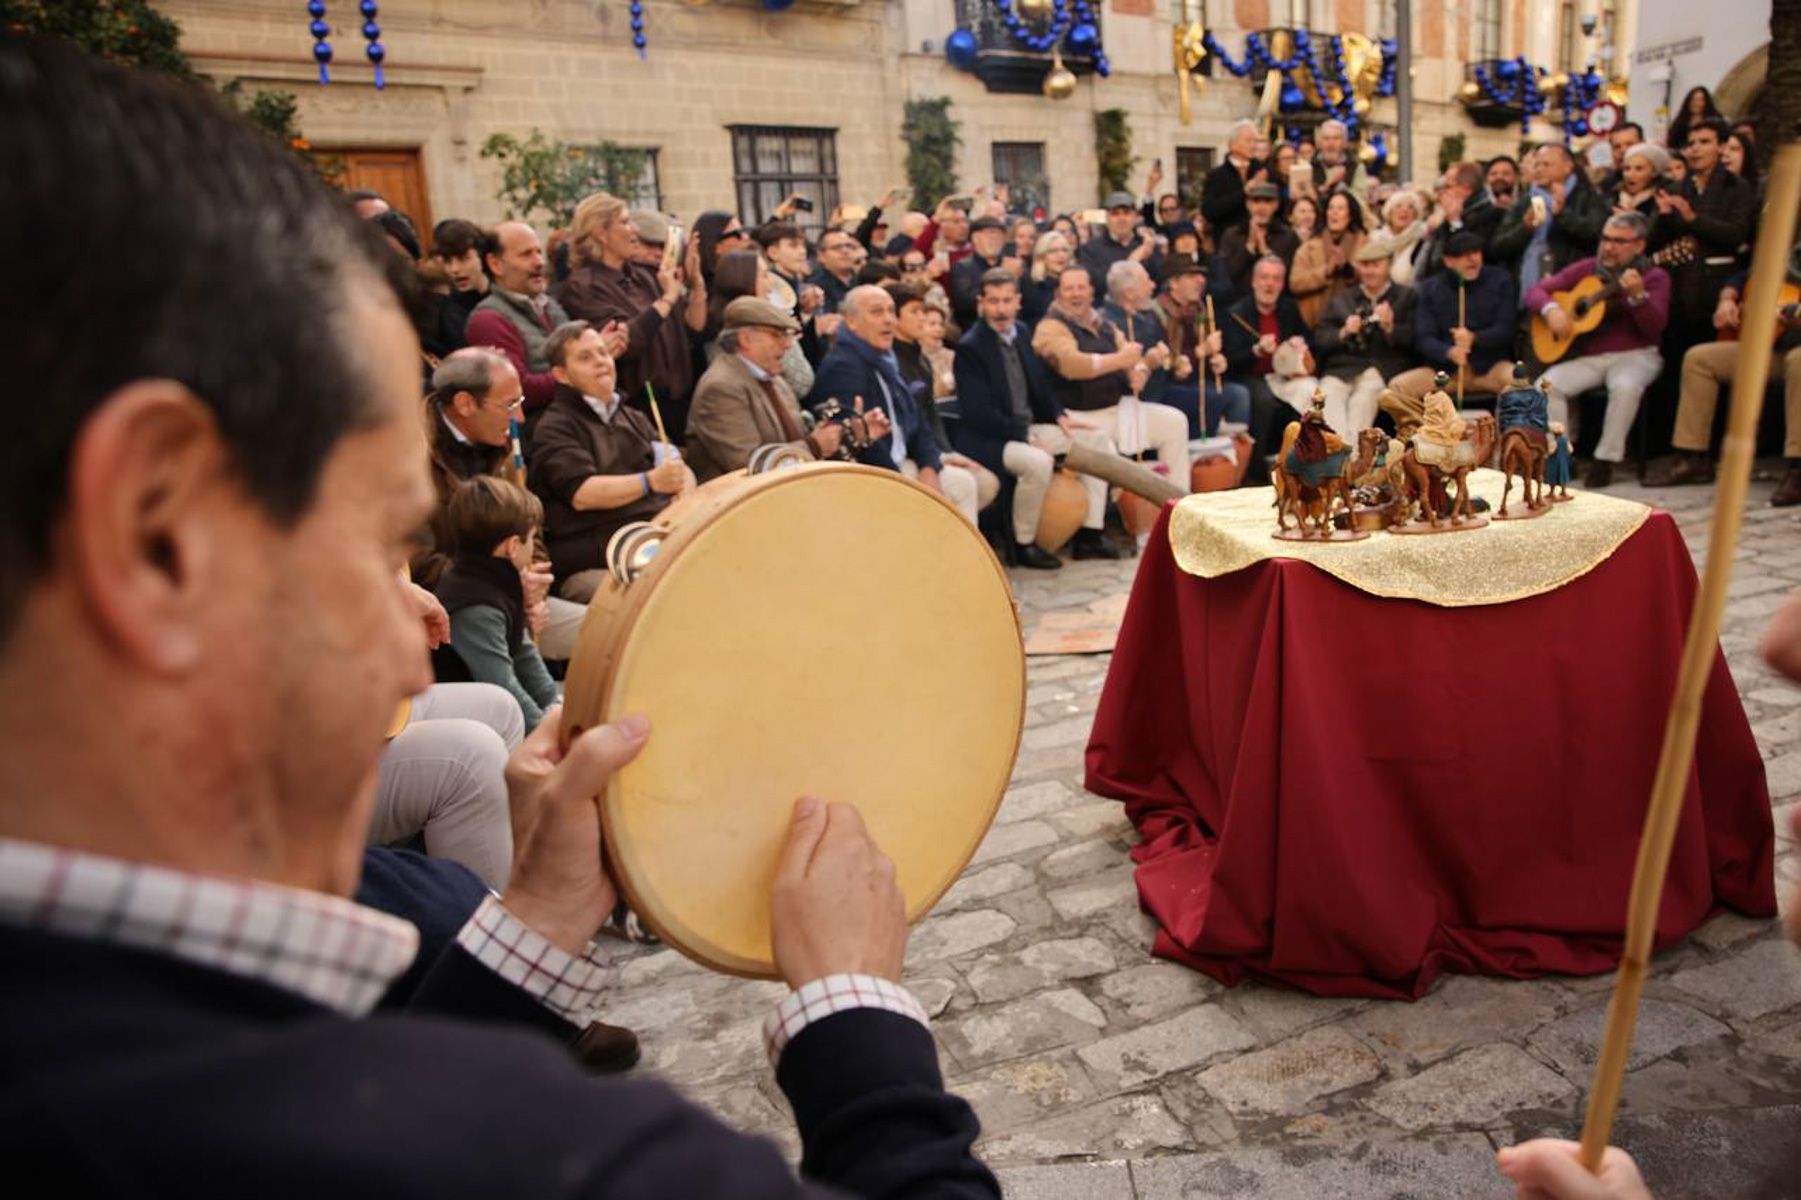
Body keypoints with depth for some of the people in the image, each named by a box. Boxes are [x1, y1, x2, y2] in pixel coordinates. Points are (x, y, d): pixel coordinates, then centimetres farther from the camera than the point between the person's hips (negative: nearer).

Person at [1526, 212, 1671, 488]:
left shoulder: (1654, 277, -1)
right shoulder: (1586, 269, 9)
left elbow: (1655, 328, -14)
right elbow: (1535, 292, 8)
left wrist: (1638, 296, -32)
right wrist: (1551, 309, -15)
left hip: (1634, 355, -3)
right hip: (1587, 356, 3)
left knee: (1626, 387, -36)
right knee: (1547, 384, -24)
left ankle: (1606, 459, -20)